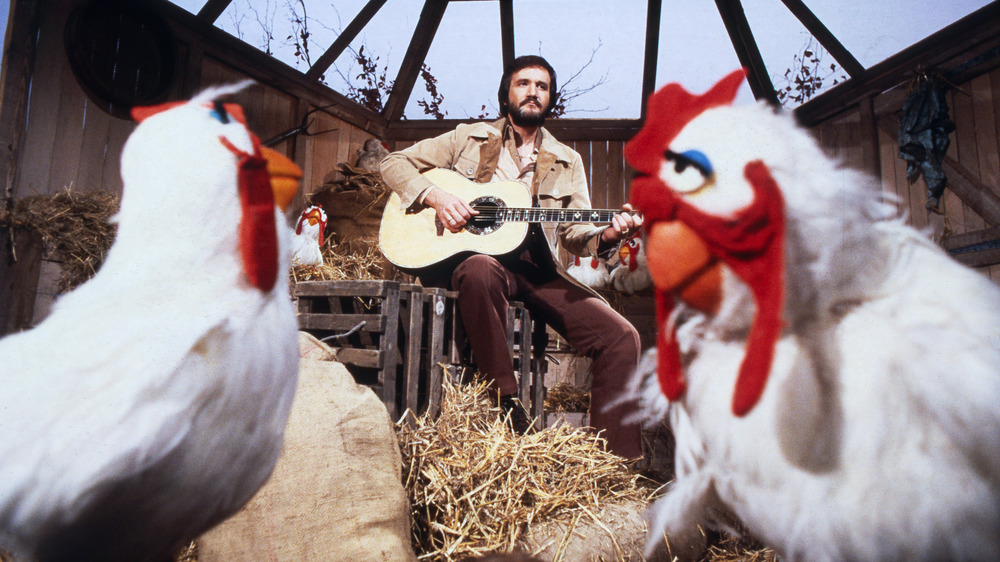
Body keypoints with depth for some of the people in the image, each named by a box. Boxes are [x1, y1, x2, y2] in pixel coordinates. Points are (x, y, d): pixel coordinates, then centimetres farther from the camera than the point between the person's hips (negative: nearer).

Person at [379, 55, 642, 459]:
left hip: (538, 271, 3)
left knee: (620, 337, -16)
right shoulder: (470, 139, 11)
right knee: (480, 271, -42)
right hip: (473, 257, -3)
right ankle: (505, 402, -25)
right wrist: (434, 196, -10)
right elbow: (394, 163, 9)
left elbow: (575, 232, 11)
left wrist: (607, 235, -12)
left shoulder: (567, 162, 18)